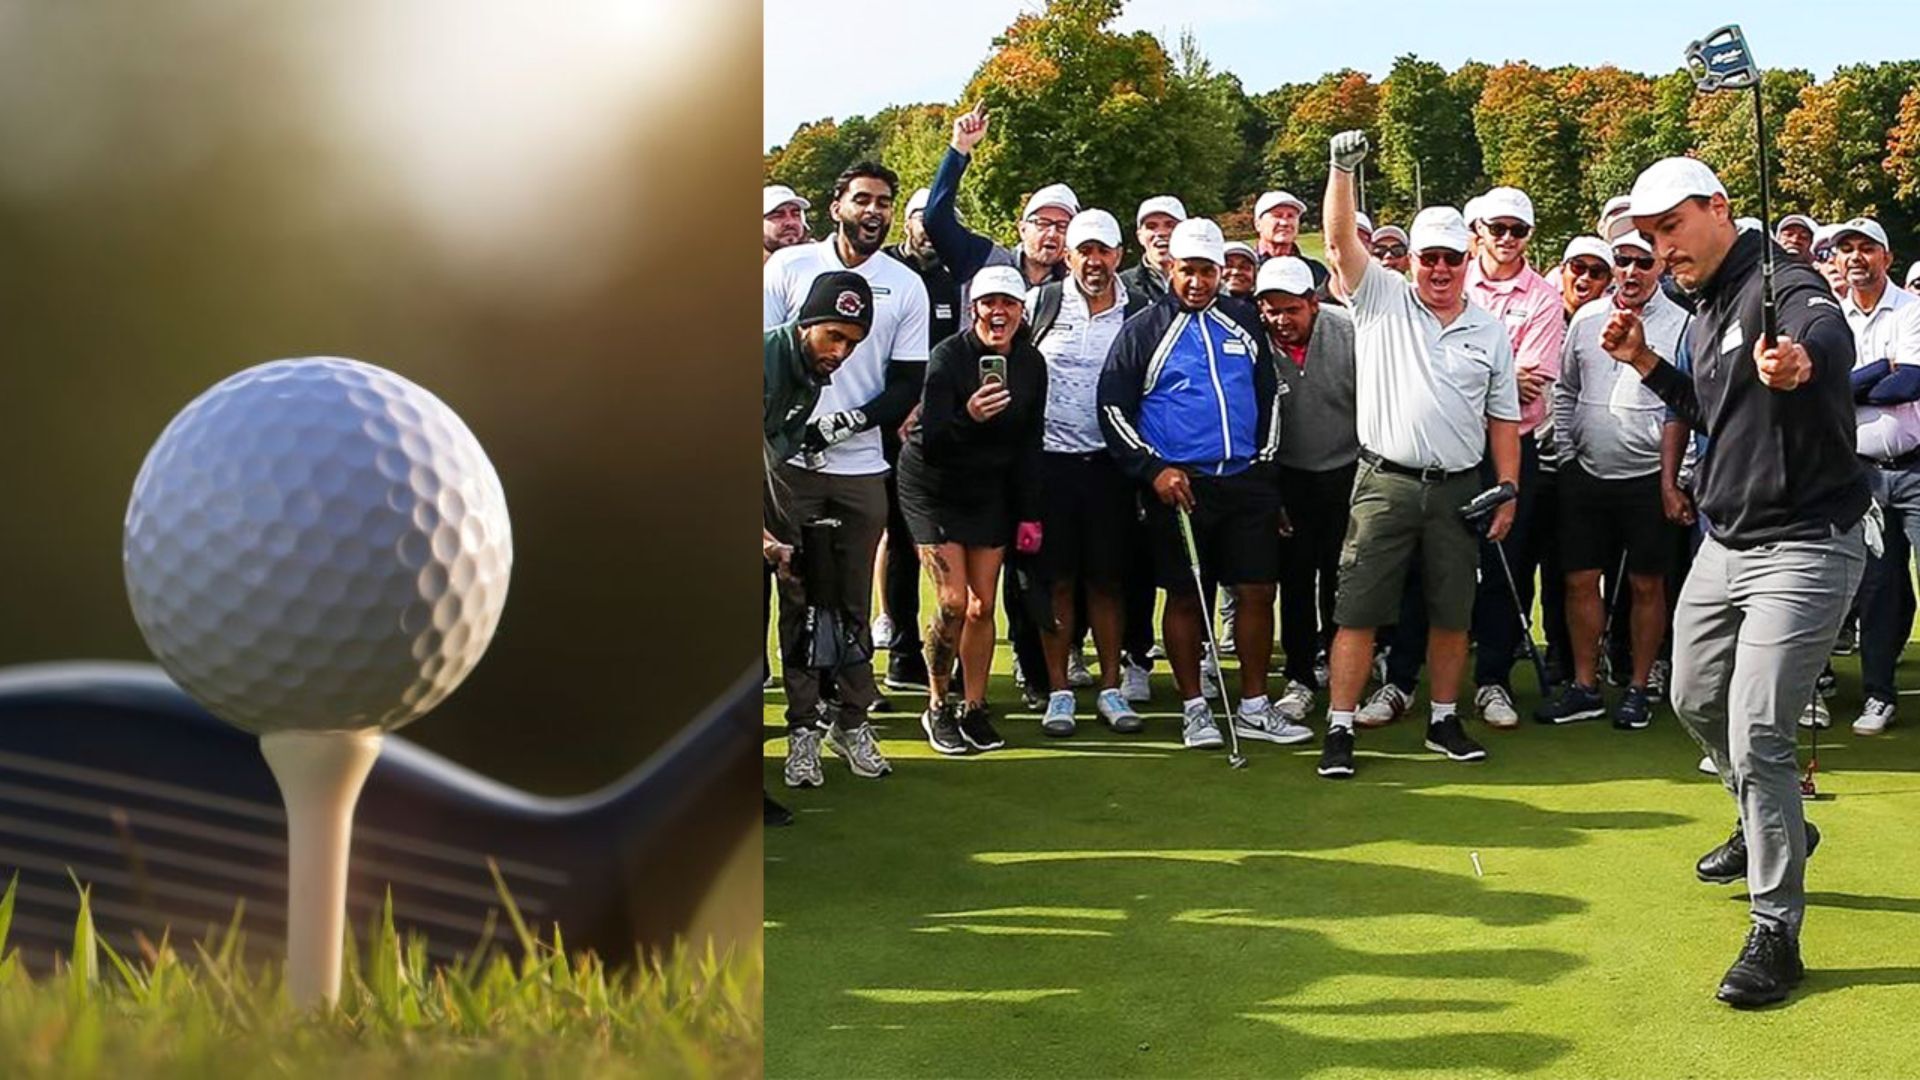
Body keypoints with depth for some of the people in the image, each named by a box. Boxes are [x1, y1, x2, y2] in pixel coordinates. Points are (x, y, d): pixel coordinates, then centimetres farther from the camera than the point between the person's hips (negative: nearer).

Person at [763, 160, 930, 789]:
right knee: (798, 598, 2)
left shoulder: (906, 287, 7)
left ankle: (851, 721, 18)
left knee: (855, 601, 6)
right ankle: (802, 728, 9)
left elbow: (908, 385, 5)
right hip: (790, 460, -1)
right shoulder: (788, 267, 4)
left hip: (861, 465, 1)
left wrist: (844, 423, -9)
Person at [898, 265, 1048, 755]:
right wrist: (969, 416, -41)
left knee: (983, 605, 2)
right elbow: (929, 444, -23)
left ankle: (973, 708, 15)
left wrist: (1030, 514, 3)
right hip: (933, 488, -4)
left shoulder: (1031, 364, -4)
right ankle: (937, 706, 5)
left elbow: (1029, 444, 5)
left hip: (990, 490, 4)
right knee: (953, 602, -12)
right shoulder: (949, 356, -19)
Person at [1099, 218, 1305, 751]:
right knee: (1184, 597, 3)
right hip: (1177, 484, -3)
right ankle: (1194, 709, 13)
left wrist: (1265, 460, 10)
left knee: (1258, 591, 3)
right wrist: (1153, 469, -10)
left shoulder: (1244, 322, 12)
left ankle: (1254, 707, 14)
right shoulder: (1144, 329, 2)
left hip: (1246, 481, 3)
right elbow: (1113, 407, -1)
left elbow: (1270, 391, 19)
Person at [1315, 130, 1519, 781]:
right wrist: (1343, 169, -22)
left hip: (1457, 490, 3)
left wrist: (1507, 494, 6)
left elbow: (1503, 421, 12)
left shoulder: (1490, 333, 10)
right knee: (1359, 611, -4)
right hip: (1385, 483, -3)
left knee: (1453, 614, 9)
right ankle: (1339, 730, 1)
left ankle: (1444, 722, 24)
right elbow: (1340, 240, -10)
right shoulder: (1382, 301, 3)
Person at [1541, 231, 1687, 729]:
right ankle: (1584, 687, 18)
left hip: (1648, 478, -3)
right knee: (1580, 581, 7)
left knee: (1647, 586, 6)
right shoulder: (1586, 318, 8)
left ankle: (1639, 689, 18)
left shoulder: (1681, 324, -4)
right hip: (1586, 476, 4)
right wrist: (1565, 453, 8)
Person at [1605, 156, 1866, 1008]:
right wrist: (1645, 364, 8)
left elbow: (1829, 331, -44)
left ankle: (1775, 932, 1)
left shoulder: (1780, 283, -19)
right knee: (1696, 700, 22)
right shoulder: (1704, 313, 9)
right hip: (1724, 545, 10)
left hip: (1803, 548, -10)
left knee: (1756, 736, -12)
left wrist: (1803, 357, -68)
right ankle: (1774, 829, 47)